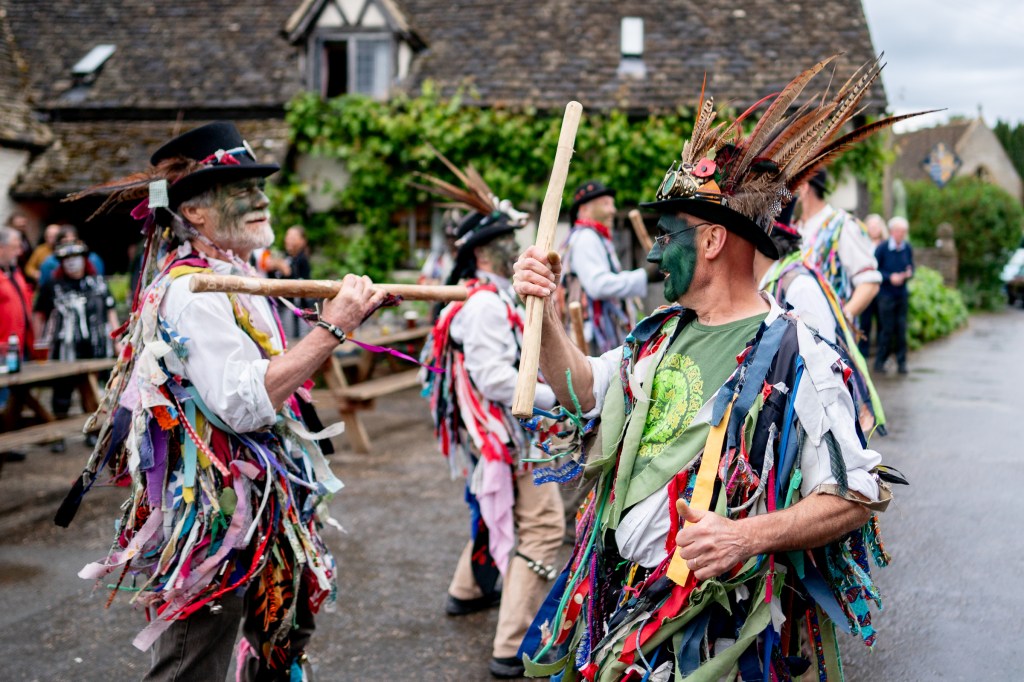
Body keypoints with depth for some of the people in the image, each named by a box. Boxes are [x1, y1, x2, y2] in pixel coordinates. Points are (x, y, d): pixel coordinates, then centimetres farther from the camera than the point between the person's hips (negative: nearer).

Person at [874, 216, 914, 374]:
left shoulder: (907, 248, 4)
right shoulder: (882, 248, -7)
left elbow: (911, 267, 13)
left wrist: (909, 273, -9)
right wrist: (890, 277, -17)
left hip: (902, 293, 4)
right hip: (886, 294, -4)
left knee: (901, 329, 2)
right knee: (887, 329, -2)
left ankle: (901, 363, 10)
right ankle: (880, 361, 9)